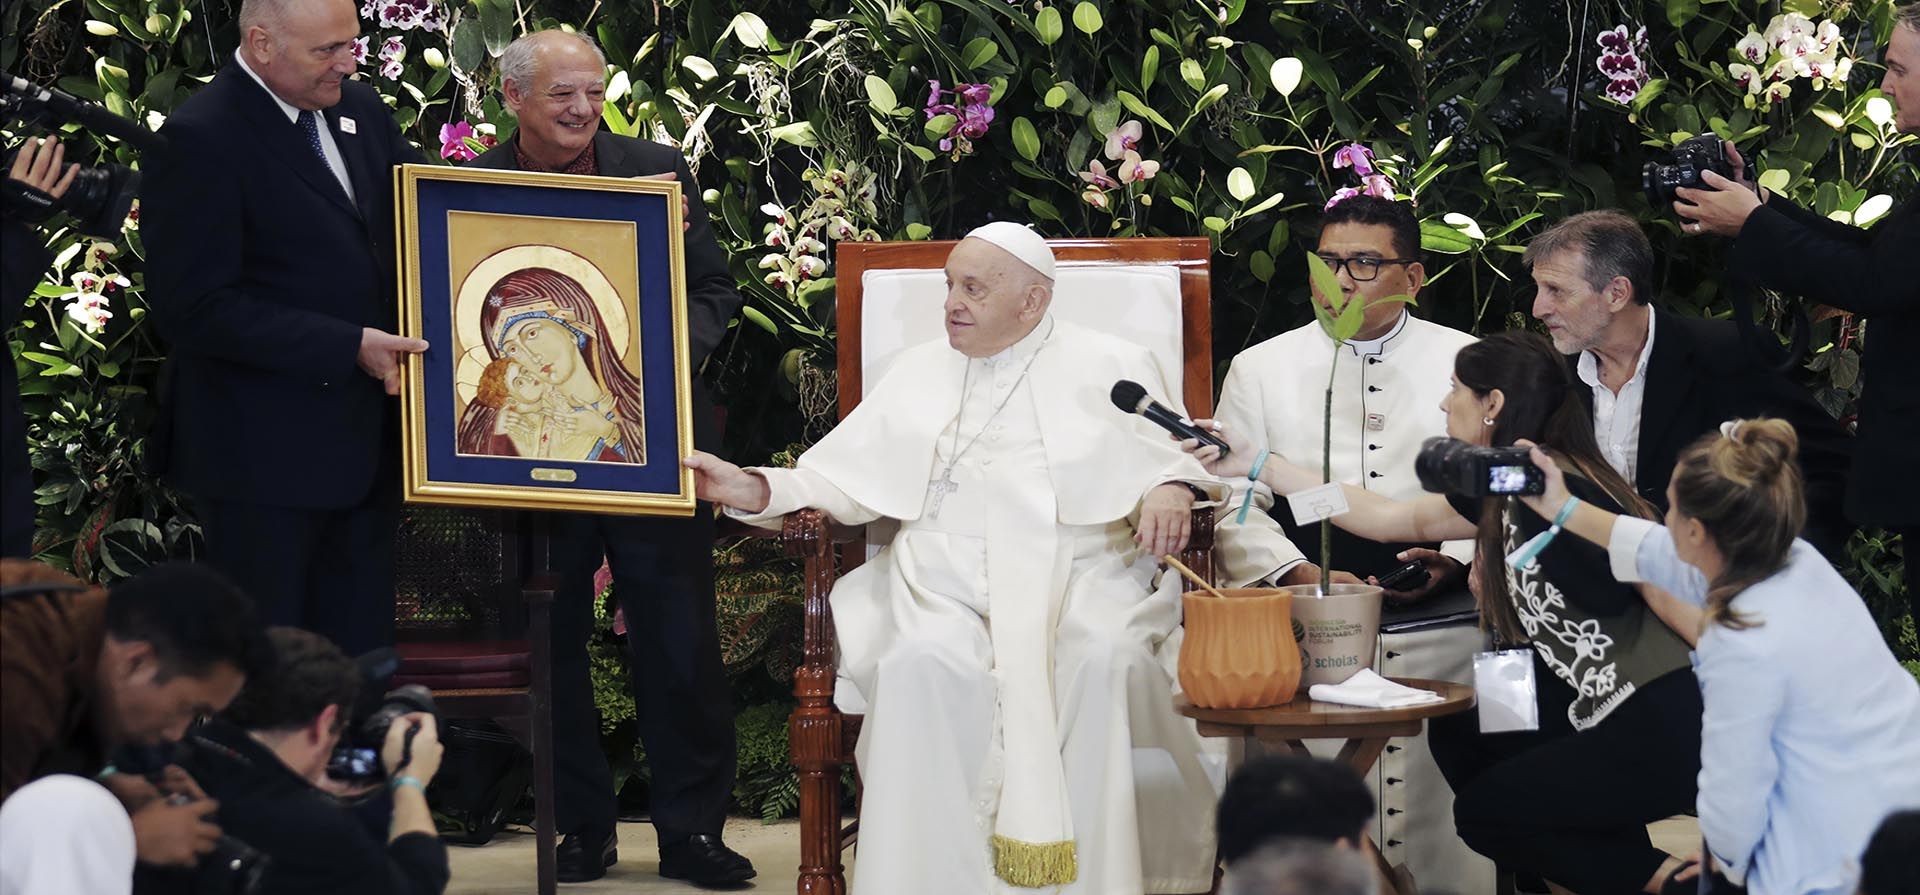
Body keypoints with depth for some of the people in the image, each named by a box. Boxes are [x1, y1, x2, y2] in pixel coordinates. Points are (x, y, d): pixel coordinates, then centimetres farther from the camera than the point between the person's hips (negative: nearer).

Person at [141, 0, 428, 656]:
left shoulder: (359, 109, 8)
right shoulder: (202, 140, -16)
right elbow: (195, 309, -20)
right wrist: (348, 347, -20)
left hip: (365, 441, 7)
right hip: (265, 454, -7)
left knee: (362, 649, 13)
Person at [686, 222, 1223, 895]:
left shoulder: (1109, 367, 15)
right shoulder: (919, 373, 23)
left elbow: (1168, 458, 8)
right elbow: (845, 480, 17)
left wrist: (1171, 489, -16)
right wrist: (756, 491, 0)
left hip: (1079, 579, -2)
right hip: (944, 584, 2)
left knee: (1104, 662, -35)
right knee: (920, 666, -33)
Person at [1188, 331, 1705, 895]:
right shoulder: (1505, 493, 13)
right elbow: (1392, 519, 22)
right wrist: (1258, 464, 23)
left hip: (1662, 726, -9)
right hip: (1617, 719, 9)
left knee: (1483, 812, 5)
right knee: (1457, 734, 18)